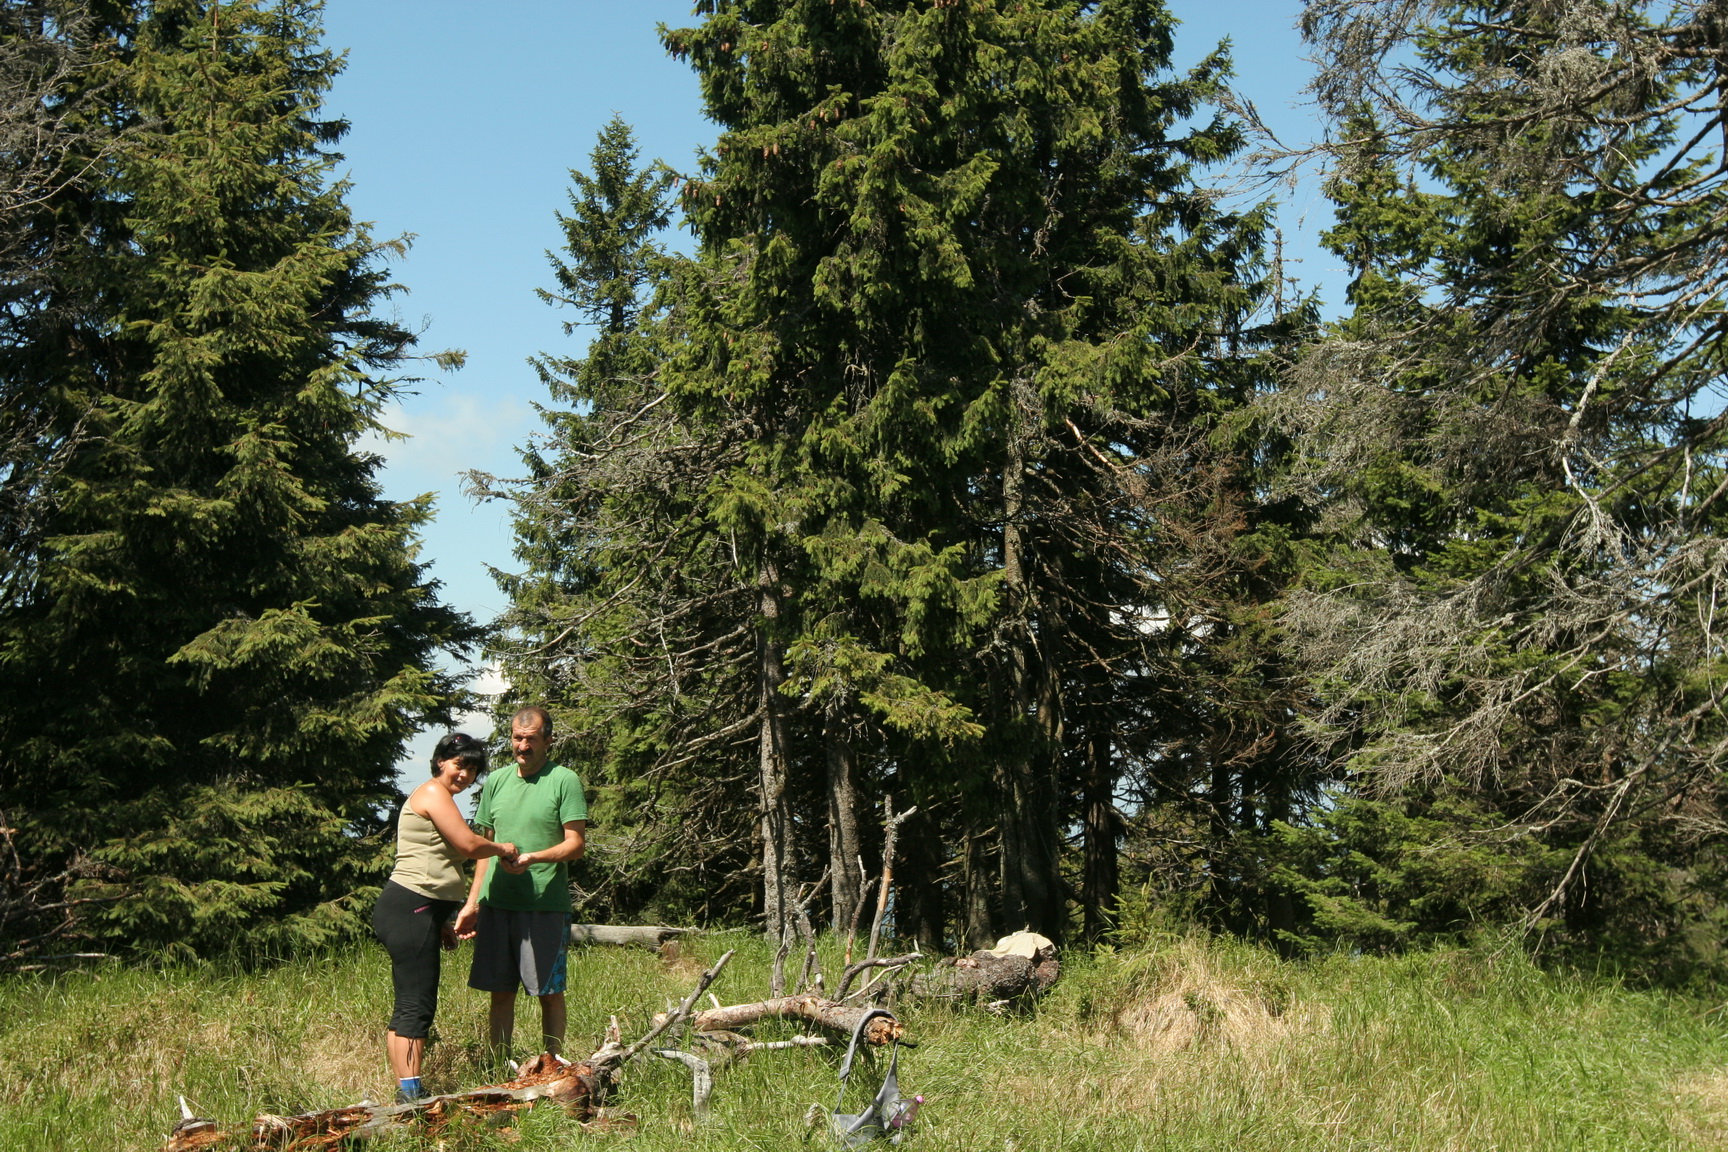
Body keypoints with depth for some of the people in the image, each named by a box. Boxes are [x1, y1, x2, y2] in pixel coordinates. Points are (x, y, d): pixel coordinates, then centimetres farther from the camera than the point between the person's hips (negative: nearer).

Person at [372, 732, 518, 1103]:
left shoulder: (439, 797, 25)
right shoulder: (433, 793, -7)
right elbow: (470, 845, -14)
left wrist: (441, 922, 24)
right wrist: (502, 849, 6)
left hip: (419, 912, 11)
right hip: (410, 909, -11)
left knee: (410, 1007, 9)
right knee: (416, 1006, -14)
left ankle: (406, 1093, 10)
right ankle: (411, 1093, -17)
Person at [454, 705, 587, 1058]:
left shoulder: (565, 781, -3)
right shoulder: (496, 782, 13)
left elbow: (575, 846, -7)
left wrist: (532, 858, -24)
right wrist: (471, 903, 11)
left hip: (545, 905, -4)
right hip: (496, 903, 4)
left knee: (550, 993, 2)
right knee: (500, 992, 8)